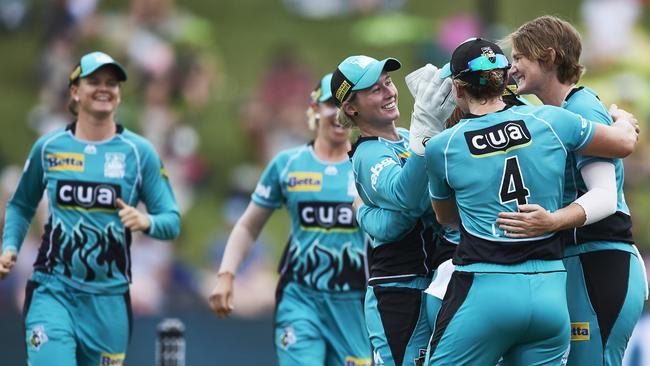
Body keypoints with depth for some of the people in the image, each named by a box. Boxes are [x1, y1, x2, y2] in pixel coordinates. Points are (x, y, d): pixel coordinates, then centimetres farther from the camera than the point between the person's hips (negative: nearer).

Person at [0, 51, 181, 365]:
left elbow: (172, 221, 1)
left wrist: (146, 221, -20)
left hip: (109, 298, 1)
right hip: (53, 292, -1)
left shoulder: (139, 152, 1)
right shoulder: (48, 147, 4)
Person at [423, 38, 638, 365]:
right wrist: (623, 119, 38)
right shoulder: (550, 121, 1)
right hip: (550, 293, 3)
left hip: (482, 291, -3)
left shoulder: (442, 147, 0)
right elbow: (624, 143, 15)